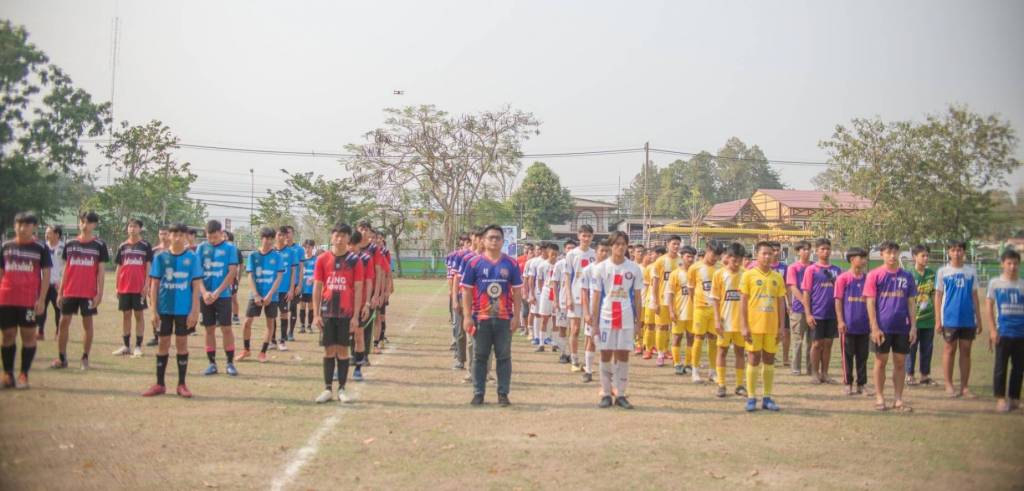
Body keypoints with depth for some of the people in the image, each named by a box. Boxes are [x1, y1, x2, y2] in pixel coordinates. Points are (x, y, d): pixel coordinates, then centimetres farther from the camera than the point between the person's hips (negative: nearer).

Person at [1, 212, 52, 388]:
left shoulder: (40, 248, 0)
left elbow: (46, 274, -1)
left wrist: (42, 299, -8)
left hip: (29, 301, -3)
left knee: (28, 335, 0)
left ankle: (24, 375, 6)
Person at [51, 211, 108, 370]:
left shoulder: (99, 245, -1)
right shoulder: (70, 244, 7)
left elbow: (100, 271, -1)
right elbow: (66, 270, 10)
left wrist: (100, 293, -8)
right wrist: (60, 292, 7)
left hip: (89, 292, -3)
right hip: (70, 291, 3)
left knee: (87, 324, 3)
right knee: (64, 322, 3)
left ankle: (85, 358, 12)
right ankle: (61, 358, 10)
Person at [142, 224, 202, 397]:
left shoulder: (192, 257, -2)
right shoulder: (161, 257, 1)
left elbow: (196, 285, -3)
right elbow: (155, 285, 3)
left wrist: (194, 310, -8)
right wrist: (154, 310, -1)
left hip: (184, 309, -1)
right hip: (164, 308, 1)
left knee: (182, 343, 5)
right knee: (163, 343, 6)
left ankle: (182, 384, 13)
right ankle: (159, 384, 14)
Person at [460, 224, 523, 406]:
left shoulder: (511, 264, 3)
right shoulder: (474, 263, 0)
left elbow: (517, 292, 6)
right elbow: (466, 291, 1)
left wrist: (516, 316, -1)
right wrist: (467, 316, -5)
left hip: (504, 319, 1)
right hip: (481, 318, -1)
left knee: (504, 357, 5)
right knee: (480, 357, 6)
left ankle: (503, 393, 13)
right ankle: (478, 393, 14)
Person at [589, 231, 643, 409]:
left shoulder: (634, 269, 3)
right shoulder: (600, 268, 1)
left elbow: (637, 296, 7)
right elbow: (596, 296, 2)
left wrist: (638, 319, 4)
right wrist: (594, 319, -3)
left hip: (626, 319, 1)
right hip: (606, 317, -1)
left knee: (623, 356, 3)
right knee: (606, 355, 3)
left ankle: (620, 394, 10)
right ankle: (606, 394, 11)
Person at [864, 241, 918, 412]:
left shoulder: (906, 276, 6)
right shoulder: (874, 275, -3)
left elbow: (911, 303, 9)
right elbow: (870, 303, -5)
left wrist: (913, 326, 2)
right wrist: (874, 328, -11)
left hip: (902, 327, 3)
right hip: (882, 328, -3)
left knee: (900, 363, 6)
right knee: (881, 362, 5)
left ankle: (899, 400, 14)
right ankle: (879, 398, 15)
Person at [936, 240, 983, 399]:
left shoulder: (971, 271, 7)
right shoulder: (942, 271, 1)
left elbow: (974, 296, 10)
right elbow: (938, 296, 2)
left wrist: (979, 319, 7)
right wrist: (938, 320, -3)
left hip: (968, 319, 2)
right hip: (950, 318, -2)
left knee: (966, 351, 5)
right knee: (950, 350, 3)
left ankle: (964, 387, 11)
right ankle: (949, 386, 11)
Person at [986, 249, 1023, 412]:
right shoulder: (995, 283, 1)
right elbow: (989, 307, 1)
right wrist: (993, 330, -5)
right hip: (1003, 332, -3)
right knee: (1001, 367, -2)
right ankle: (1000, 398, 4)